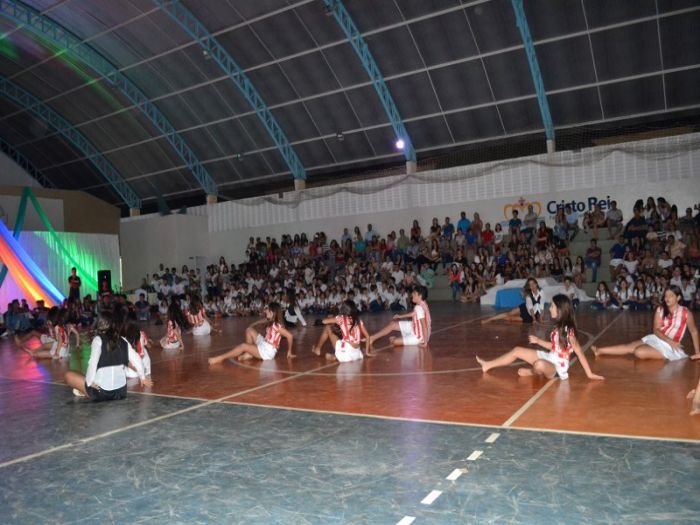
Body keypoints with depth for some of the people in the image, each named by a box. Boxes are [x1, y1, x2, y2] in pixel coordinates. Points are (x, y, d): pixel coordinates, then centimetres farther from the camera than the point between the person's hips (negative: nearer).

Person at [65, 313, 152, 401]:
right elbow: (136, 359, 5)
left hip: (101, 392, -5)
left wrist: (89, 382, -11)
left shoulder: (98, 339, -7)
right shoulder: (123, 340, 5)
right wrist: (142, 378, 16)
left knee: (69, 375, 14)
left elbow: (93, 362, -19)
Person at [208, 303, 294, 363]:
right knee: (249, 330, 12)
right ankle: (249, 353, 5)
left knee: (243, 346, -22)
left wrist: (289, 352, -17)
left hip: (268, 352, -10)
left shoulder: (277, 325, -19)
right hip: (263, 345, 10)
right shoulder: (270, 321, 8)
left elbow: (290, 336, -24)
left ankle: (220, 358, -20)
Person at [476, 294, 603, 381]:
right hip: (549, 358, 9)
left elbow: (580, 353, -18)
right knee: (517, 350, 7)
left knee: (539, 365, -42)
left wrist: (589, 374, -17)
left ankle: (532, 372, -3)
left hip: (558, 367, -9)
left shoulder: (568, 331, -21)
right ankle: (488, 365, 11)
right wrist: (538, 341, 12)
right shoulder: (558, 327, 5)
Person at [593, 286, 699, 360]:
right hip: (655, 339, 4)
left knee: (639, 352, -27)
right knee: (629, 346, -11)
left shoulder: (686, 313, -8)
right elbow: (656, 330, -6)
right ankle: (600, 351, -12)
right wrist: (670, 341, -22)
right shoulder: (660, 310, -1)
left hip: (669, 347, -4)